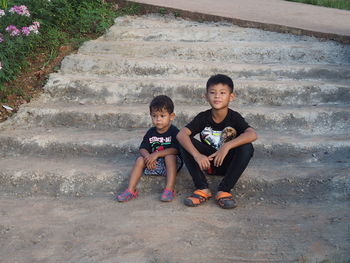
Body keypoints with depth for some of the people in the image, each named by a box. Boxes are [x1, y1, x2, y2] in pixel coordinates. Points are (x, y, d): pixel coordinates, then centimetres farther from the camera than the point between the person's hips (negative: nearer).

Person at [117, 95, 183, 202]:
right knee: (140, 159, -17)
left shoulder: (174, 131, -8)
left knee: (170, 157, -34)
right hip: (153, 164, 4)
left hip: (171, 162, -4)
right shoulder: (150, 132, 8)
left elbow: (175, 150, -20)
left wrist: (156, 154, -25)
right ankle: (131, 190, -22)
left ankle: (169, 189, -39)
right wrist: (148, 156, -21)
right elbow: (143, 149, 4)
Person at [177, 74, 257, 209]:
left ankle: (224, 190, -24)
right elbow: (181, 134, -25)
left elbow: (252, 134, -33)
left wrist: (227, 146, -43)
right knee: (185, 142, -23)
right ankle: (202, 189, -24)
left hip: (227, 163, -1)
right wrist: (197, 155, -41)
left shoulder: (234, 117, -14)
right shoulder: (203, 117, -10)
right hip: (206, 160, 2)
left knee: (247, 147, -30)